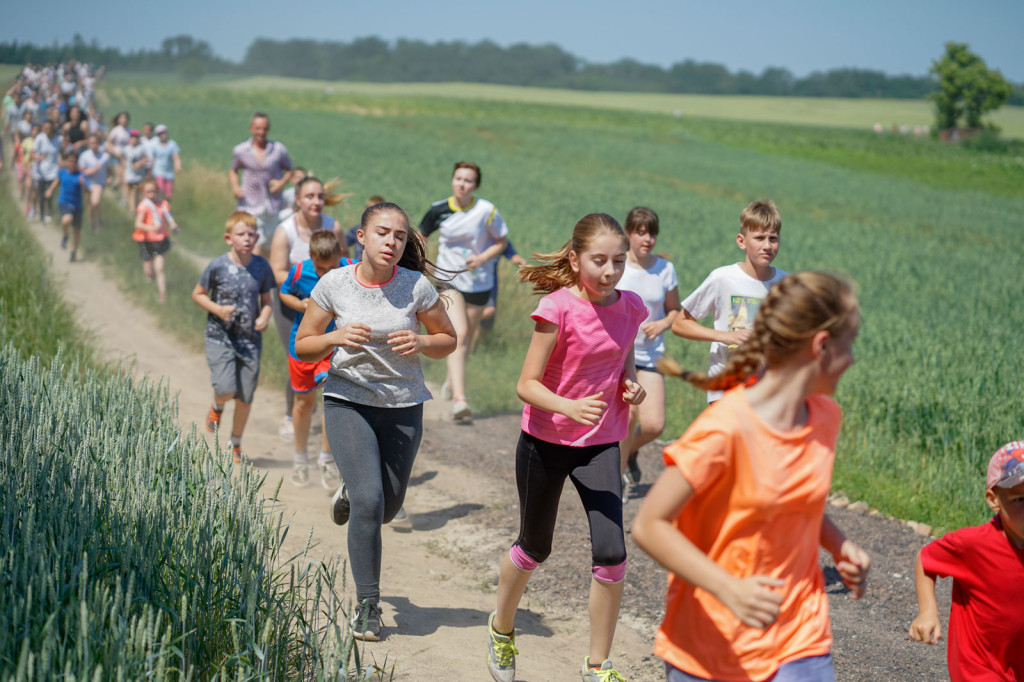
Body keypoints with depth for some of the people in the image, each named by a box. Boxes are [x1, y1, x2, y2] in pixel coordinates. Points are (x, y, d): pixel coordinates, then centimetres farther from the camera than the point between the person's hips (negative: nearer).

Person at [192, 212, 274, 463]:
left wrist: (264, 317, -9)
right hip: (220, 336, -2)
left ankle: (235, 444, 26)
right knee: (226, 389, -17)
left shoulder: (262, 267, -1)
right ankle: (217, 407, 21)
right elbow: (198, 294, 4)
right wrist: (218, 309, -13)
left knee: (245, 396, 5)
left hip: (250, 339, 2)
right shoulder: (218, 266, -8)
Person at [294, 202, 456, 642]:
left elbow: (448, 340, 3)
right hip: (347, 402, -2)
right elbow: (302, 347, 0)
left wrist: (420, 343, -18)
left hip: (403, 407, 2)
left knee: (388, 506, 12)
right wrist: (336, 338, -21)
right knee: (369, 501, -16)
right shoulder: (334, 284, -9)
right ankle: (367, 605, 0)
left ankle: (349, 494, 50)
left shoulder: (416, 286, -9)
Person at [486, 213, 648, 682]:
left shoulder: (629, 308, -3)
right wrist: (571, 407, -36)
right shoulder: (557, 308, -18)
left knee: (611, 554, -12)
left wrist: (631, 386, -6)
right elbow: (527, 385, -18)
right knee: (534, 549, 15)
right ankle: (501, 629, 45)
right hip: (546, 442, -3)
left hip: (600, 445, 3)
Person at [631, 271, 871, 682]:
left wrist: (840, 546, 2)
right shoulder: (725, 430, -22)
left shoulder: (825, 417, 1)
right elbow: (649, 526, -21)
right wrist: (730, 590, -31)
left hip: (798, 643, 5)